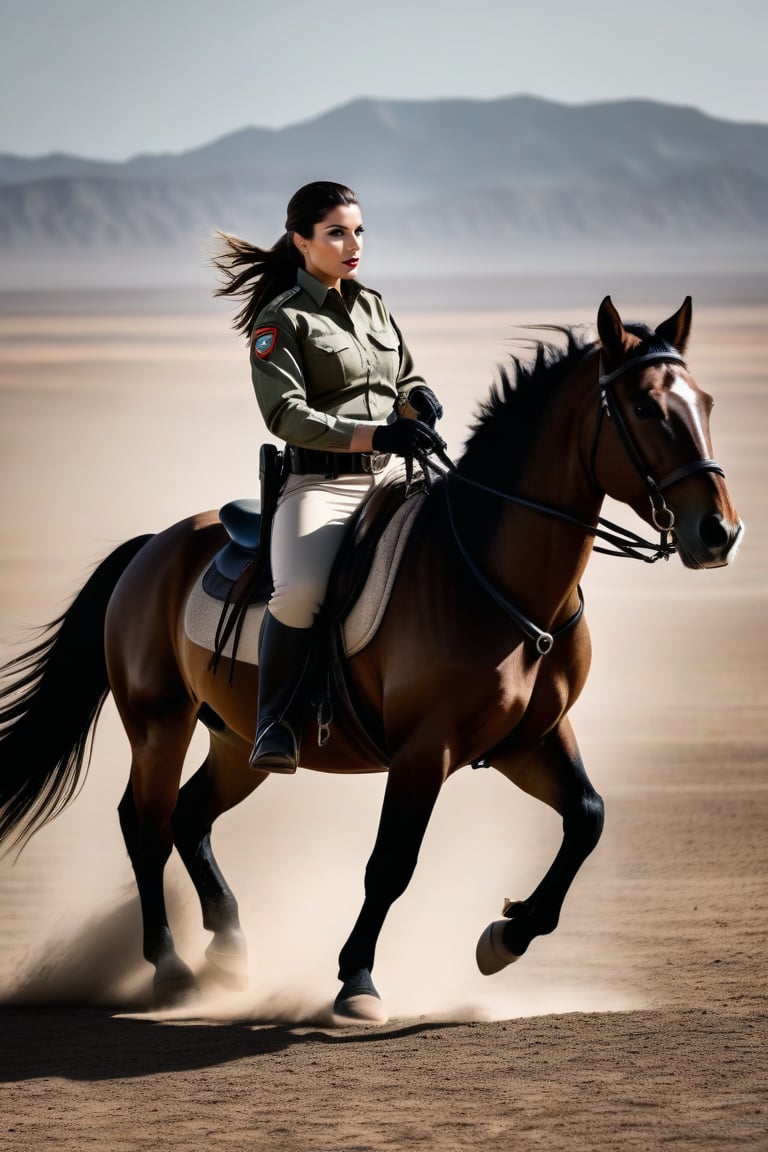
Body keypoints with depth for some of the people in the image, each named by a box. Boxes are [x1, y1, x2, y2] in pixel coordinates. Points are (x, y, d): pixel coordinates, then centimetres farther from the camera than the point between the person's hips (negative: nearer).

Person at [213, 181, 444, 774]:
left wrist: (420, 403, -3)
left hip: (387, 480, 7)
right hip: (319, 484, -6)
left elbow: (408, 382, 23)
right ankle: (275, 725, -17)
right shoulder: (282, 319, -2)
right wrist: (376, 435, -24)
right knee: (302, 590, -34)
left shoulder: (372, 305, 17)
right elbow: (287, 415, -13)